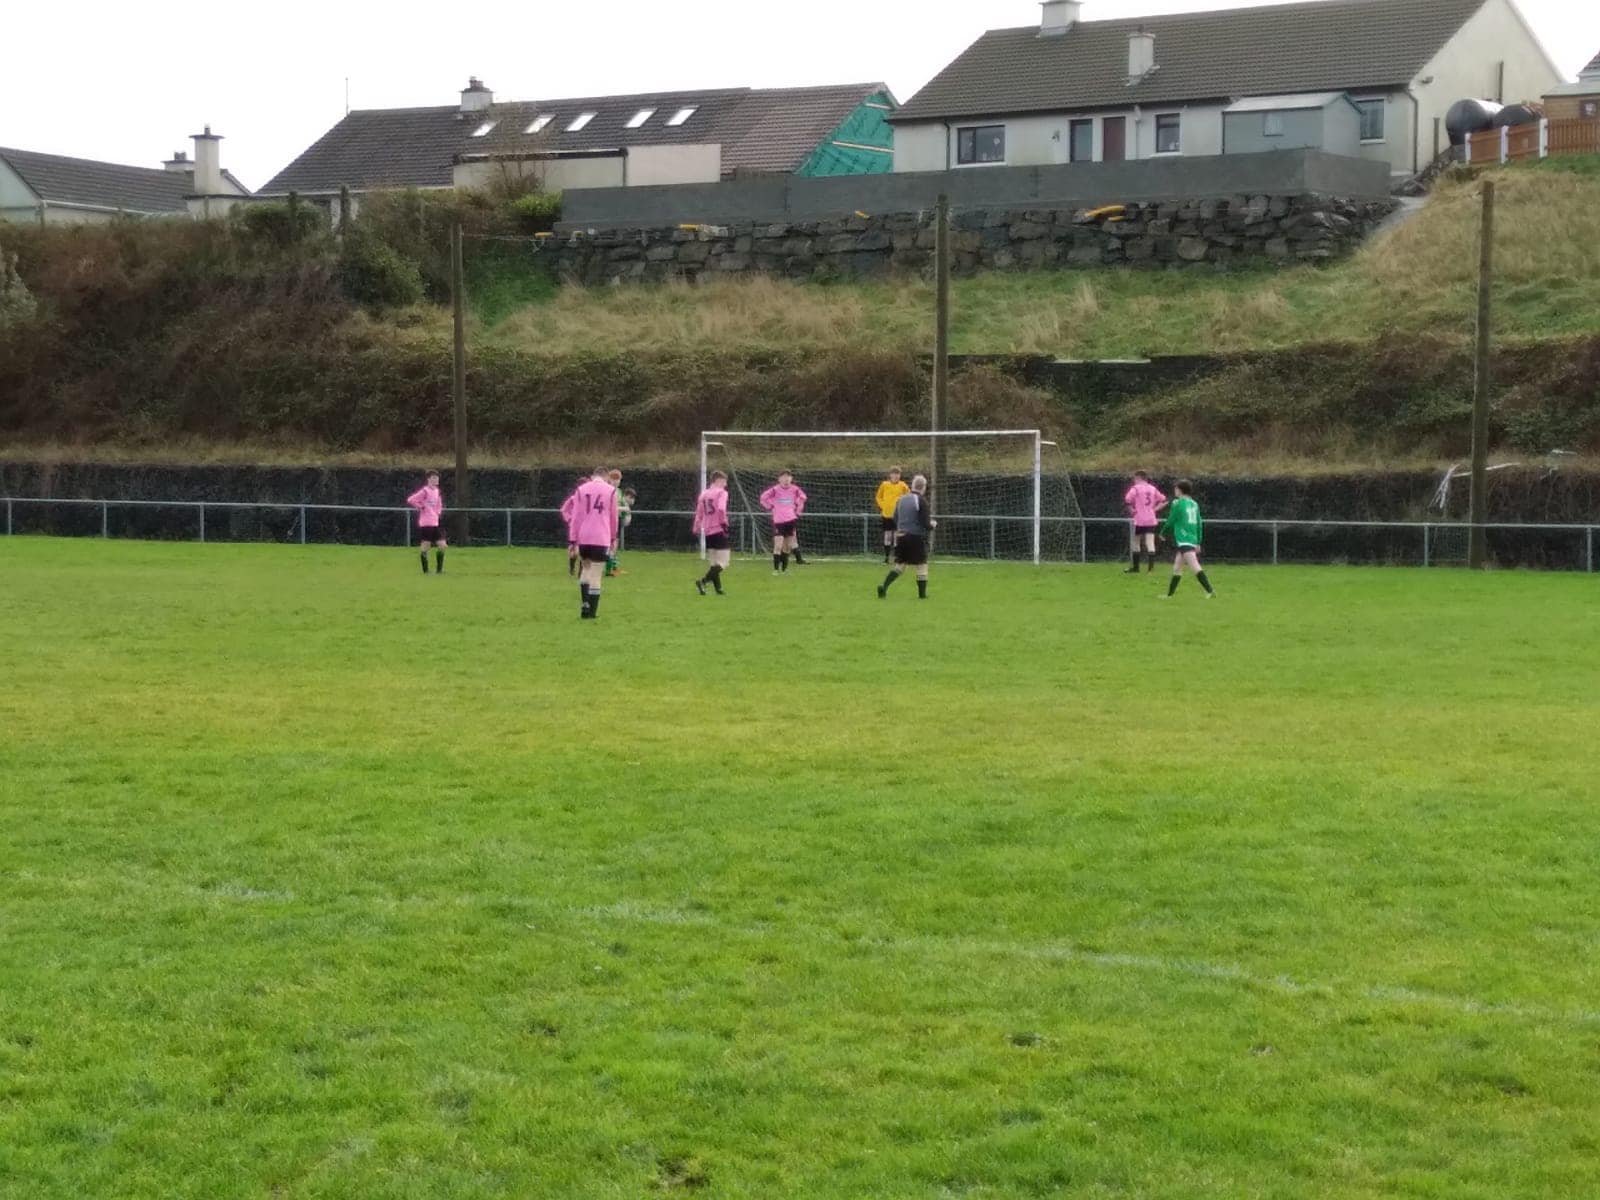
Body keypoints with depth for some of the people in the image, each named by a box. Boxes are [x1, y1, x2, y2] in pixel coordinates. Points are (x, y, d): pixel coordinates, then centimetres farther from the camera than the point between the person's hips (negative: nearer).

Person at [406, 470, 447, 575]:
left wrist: (438, 512, 12)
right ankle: (425, 571, 4)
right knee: (425, 547, -2)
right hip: (426, 524, -7)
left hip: (436, 523, 7)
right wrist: (421, 507, -12)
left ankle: (439, 569, 13)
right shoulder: (425, 491, -11)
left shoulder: (437, 491, 13)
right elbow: (410, 500, -18)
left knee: (442, 545, 3)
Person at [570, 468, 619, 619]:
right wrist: (613, 538, 19)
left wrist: (573, 541, 3)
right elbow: (613, 517, 7)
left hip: (583, 538, 2)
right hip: (601, 539, -2)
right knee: (596, 575, 0)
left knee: (585, 570, 21)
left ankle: (586, 605, 10)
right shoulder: (611, 490, 2)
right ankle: (591, 612, -1)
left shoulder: (581, 490, 5)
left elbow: (576, 517, 2)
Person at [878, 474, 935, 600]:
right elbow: (926, 524, -12)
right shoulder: (921, 501, -11)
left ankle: (884, 586, -8)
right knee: (922, 565, 8)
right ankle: (922, 593, 13)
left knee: (899, 565, 9)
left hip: (901, 536, 5)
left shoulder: (901, 499, 8)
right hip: (917, 537, -5)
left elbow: (895, 520, 13)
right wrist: (933, 524, 8)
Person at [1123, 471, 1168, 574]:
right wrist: (1155, 509, 9)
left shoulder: (1136, 489, -5)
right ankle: (1151, 565, -16)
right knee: (1150, 543, -2)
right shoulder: (1153, 489, 10)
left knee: (1135, 543, 10)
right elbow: (1164, 500, 13)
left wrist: (1131, 511, -5)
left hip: (1139, 520, -4)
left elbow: (1127, 500, -18)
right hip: (1151, 520, 4)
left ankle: (1135, 567, 17)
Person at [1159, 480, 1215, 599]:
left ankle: (1210, 592, -27)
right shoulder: (1194, 504, 14)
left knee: (1195, 567, -17)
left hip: (1183, 540, -8)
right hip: (1193, 540, 8)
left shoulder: (1178, 503, -6)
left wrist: (1163, 533, 18)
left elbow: (1170, 521, 0)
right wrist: (1198, 543, 21)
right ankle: (1169, 594, 23)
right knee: (1177, 568, 17)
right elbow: (1198, 524, 16)